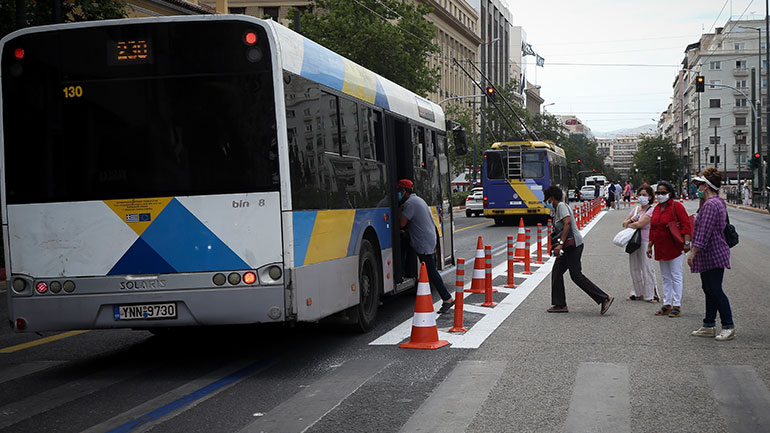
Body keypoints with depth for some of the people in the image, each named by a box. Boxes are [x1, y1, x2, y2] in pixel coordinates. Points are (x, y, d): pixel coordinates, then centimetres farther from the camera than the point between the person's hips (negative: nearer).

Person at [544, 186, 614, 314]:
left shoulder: (561, 206, -11)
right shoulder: (557, 208, 20)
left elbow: (568, 222, -26)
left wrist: (560, 244, -30)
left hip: (573, 245, -10)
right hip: (569, 246, 10)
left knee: (576, 275, -11)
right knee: (556, 272, 11)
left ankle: (605, 299, -10)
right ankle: (560, 305, 13)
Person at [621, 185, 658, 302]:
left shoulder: (651, 211, -10)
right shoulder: (636, 209, 13)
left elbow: (639, 224, -20)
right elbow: (624, 223, 13)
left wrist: (628, 224, -1)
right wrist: (631, 220, -8)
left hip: (645, 242, -8)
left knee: (647, 268, -4)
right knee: (634, 268, 10)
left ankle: (652, 294, 5)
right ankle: (638, 293, 20)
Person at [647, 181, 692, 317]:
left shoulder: (676, 206, -10)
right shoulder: (656, 209, 13)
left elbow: (686, 224, -15)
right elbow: (653, 229, 18)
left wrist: (686, 242, -24)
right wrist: (650, 246, 17)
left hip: (674, 248, -7)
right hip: (661, 249, 8)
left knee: (676, 276, -3)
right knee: (665, 277, 12)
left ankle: (677, 306, 0)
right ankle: (666, 305, 17)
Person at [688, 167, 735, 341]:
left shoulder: (711, 205, -19)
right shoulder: (718, 202, 15)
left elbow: (704, 232, -23)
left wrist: (693, 253, -19)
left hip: (713, 255, -11)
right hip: (710, 256, 11)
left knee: (714, 290, -7)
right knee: (709, 289, 14)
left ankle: (728, 326, -2)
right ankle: (709, 326, 20)